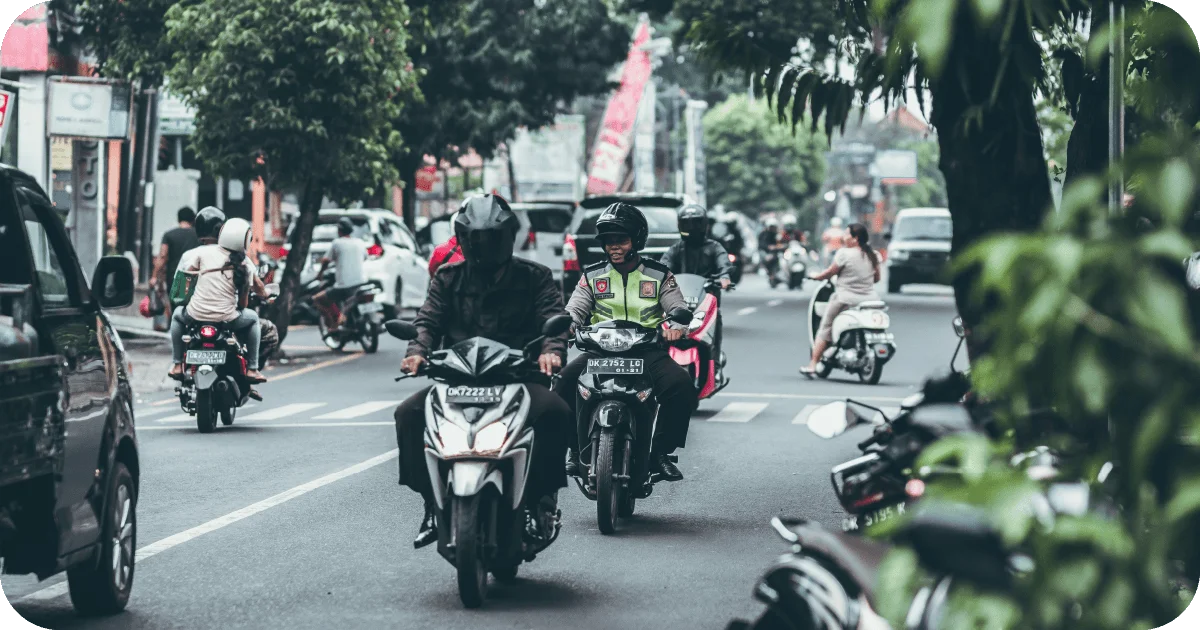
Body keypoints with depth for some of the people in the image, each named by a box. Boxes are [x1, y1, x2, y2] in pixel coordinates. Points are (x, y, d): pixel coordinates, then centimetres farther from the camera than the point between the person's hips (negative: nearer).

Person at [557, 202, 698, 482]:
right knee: (565, 382, -28)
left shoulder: (658, 275, 9)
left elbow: (679, 307, 4)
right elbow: (575, 309, 5)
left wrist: (676, 325, -20)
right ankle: (577, 450, -14)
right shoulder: (592, 276, 12)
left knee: (682, 385, -29)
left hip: (648, 350, -1)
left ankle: (662, 451, -13)